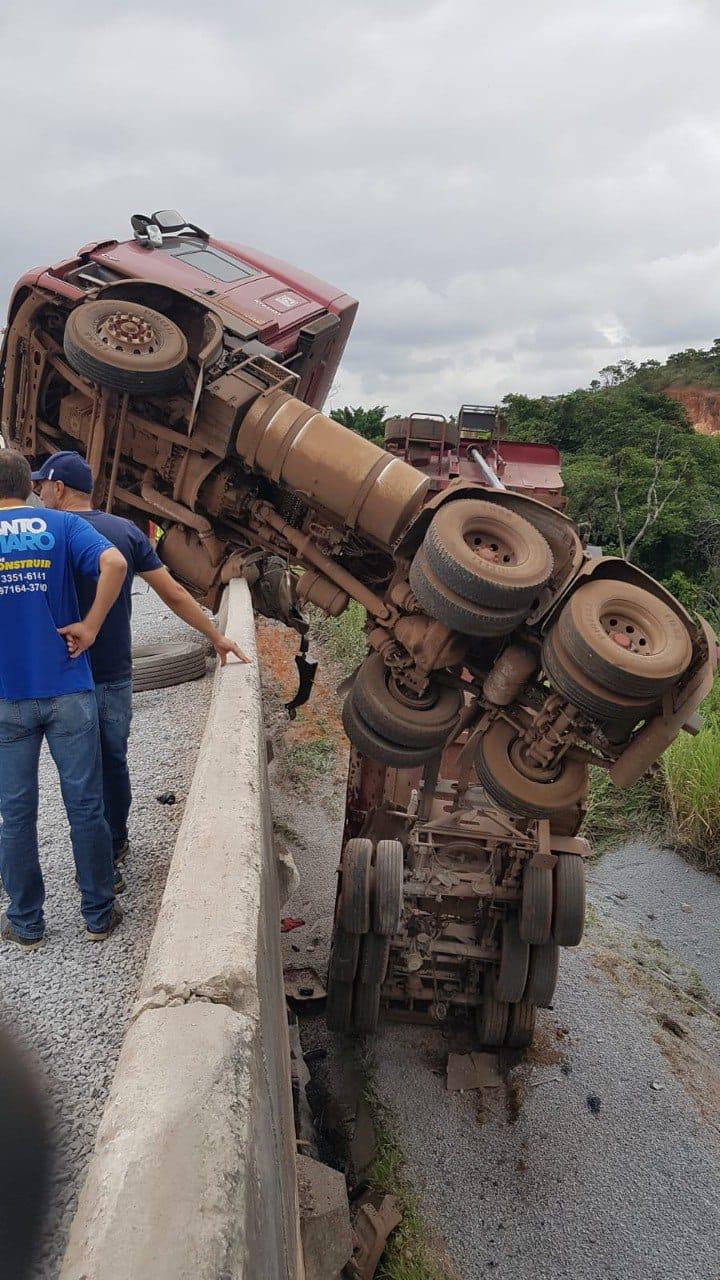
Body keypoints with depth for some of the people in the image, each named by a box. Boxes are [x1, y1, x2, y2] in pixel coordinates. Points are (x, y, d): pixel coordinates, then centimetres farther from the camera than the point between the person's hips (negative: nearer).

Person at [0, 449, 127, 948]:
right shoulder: (62, 525, 1)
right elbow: (114, 563, -18)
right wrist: (89, 626, -11)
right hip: (68, 689, 0)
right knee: (86, 807, 9)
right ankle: (99, 915, 21)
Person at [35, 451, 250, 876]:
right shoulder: (127, 530, 2)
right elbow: (174, 594, 1)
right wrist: (217, 637, 9)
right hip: (117, 676, 4)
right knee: (114, 761, 19)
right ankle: (116, 844, 35)